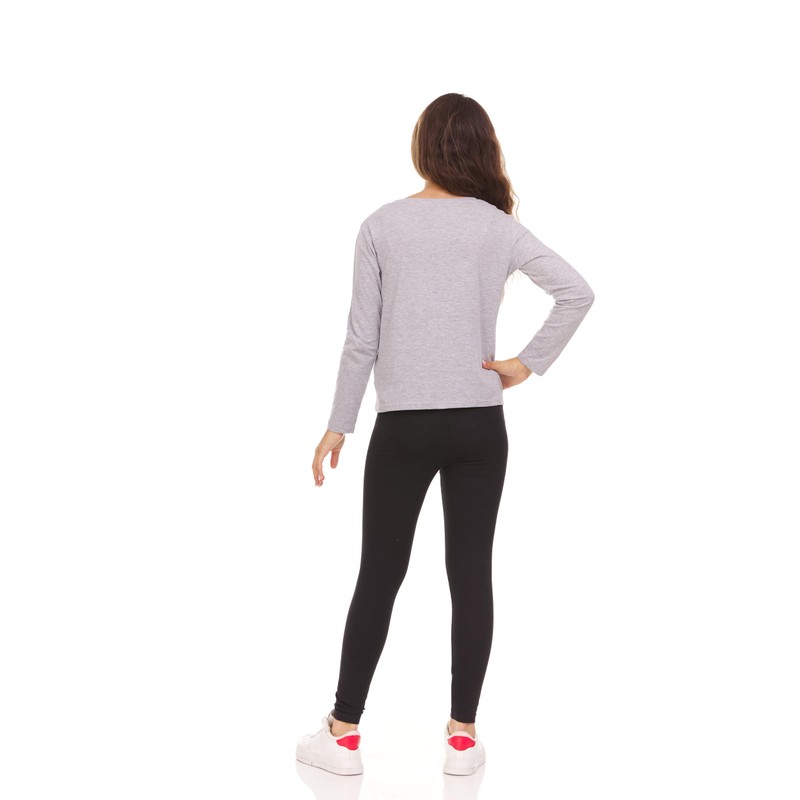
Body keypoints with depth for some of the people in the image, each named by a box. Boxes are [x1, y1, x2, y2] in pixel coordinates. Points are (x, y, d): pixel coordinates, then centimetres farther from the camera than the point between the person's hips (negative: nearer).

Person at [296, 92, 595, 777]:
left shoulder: (382, 226, -3)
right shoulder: (499, 227, 0)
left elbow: (362, 337, -3)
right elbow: (577, 292, -9)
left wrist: (339, 425, 4)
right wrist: (528, 365, -2)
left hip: (403, 426, -1)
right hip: (480, 426, 1)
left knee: (379, 576, 7)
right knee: (471, 573, 8)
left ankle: (344, 733, 16)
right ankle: (463, 736, 15)